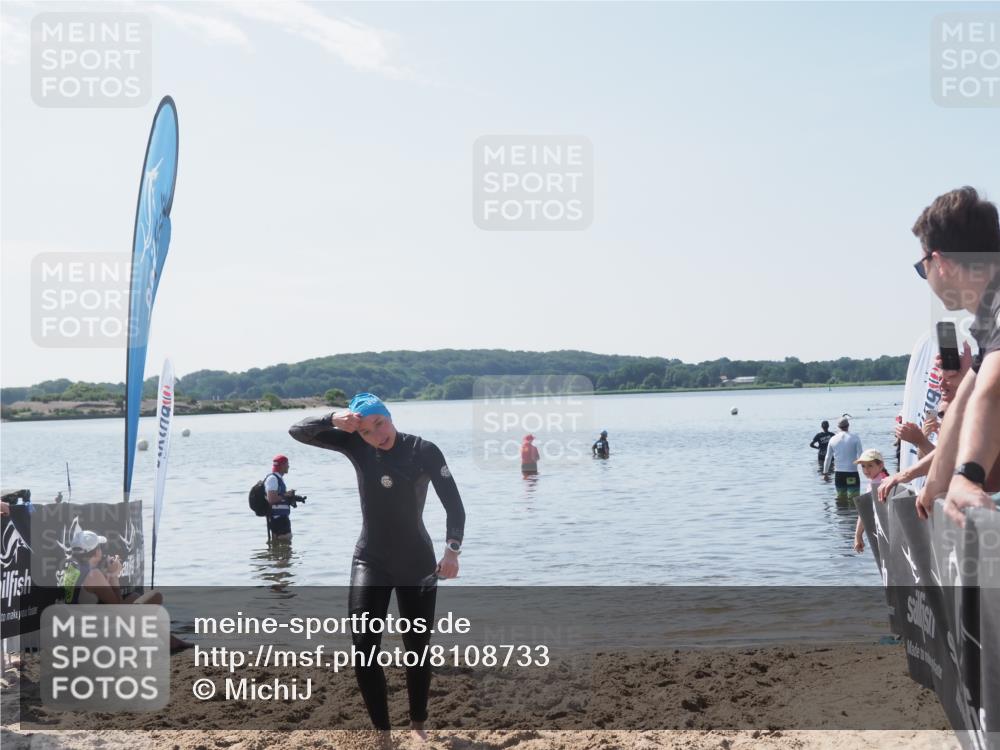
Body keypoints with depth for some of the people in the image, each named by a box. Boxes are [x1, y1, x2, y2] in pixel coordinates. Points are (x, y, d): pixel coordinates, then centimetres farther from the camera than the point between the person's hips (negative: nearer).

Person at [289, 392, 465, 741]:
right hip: (370, 562, 1)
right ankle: (382, 730, 1)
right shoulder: (356, 446, -5)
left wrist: (452, 550, -25)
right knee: (363, 648, -11)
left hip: (417, 563, -1)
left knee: (417, 648, 9)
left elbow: (453, 504, -11)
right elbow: (298, 431, -6)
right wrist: (334, 420, -25)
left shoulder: (424, 451, -12)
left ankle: (418, 725, 28)